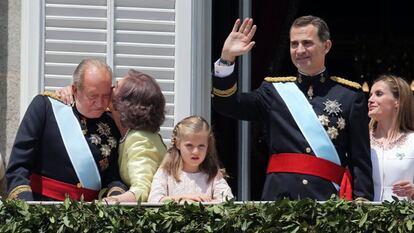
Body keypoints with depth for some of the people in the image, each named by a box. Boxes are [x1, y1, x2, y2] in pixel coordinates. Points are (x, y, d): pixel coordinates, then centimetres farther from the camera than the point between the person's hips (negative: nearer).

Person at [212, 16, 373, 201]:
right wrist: (227, 57, -7)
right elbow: (226, 105, 4)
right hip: (279, 197, 2)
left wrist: (361, 199, -6)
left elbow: (361, 159, 6)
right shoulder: (274, 89, 15)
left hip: (329, 199, -1)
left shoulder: (350, 95, 9)